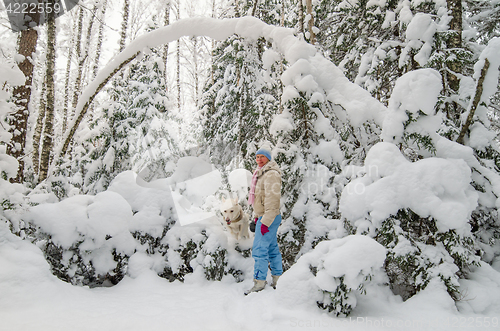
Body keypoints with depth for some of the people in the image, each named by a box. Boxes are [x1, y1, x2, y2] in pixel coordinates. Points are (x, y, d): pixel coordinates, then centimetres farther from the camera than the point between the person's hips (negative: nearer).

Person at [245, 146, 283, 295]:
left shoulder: (271, 174, -17)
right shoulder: (261, 173, 16)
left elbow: (272, 200, -22)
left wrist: (266, 221, -23)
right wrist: (257, 216, 21)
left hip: (269, 217, -10)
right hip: (263, 216, 10)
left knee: (259, 249, -9)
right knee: (272, 248, 14)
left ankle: (259, 281, -2)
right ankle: (278, 279, 22)